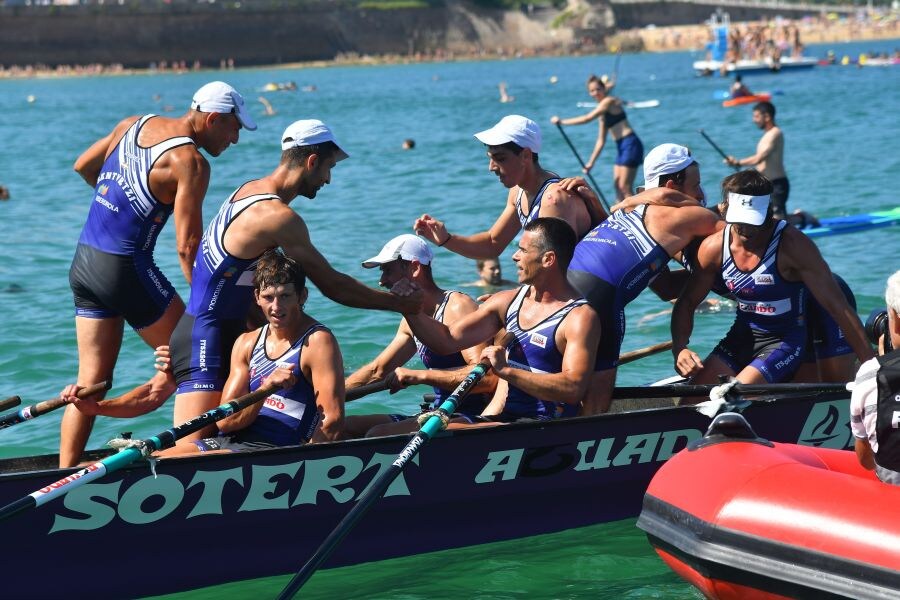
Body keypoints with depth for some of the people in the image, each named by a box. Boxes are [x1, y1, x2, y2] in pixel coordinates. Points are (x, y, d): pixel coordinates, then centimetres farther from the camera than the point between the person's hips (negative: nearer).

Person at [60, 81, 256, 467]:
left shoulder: (134, 125, 10)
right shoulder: (191, 162, -13)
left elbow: (83, 167, 24)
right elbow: (187, 247, -17)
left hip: (83, 261, 8)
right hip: (126, 269, -8)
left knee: (91, 380, 9)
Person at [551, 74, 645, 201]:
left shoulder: (609, 102, -10)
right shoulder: (603, 113, 17)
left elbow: (587, 118, -16)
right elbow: (601, 140, 20)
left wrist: (562, 121, -10)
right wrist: (591, 162, 18)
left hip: (630, 144, -10)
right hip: (621, 147, 10)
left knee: (625, 187, -11)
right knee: (617, 184, 9)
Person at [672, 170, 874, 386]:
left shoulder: (793, 245, -22)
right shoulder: (714, 248, -8)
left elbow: (838, 308, -21)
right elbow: (687, 303, 6)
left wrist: (871, 366, -24)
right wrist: (679, 349, -14)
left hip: (786, 341, -5)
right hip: (742, 336, 5)